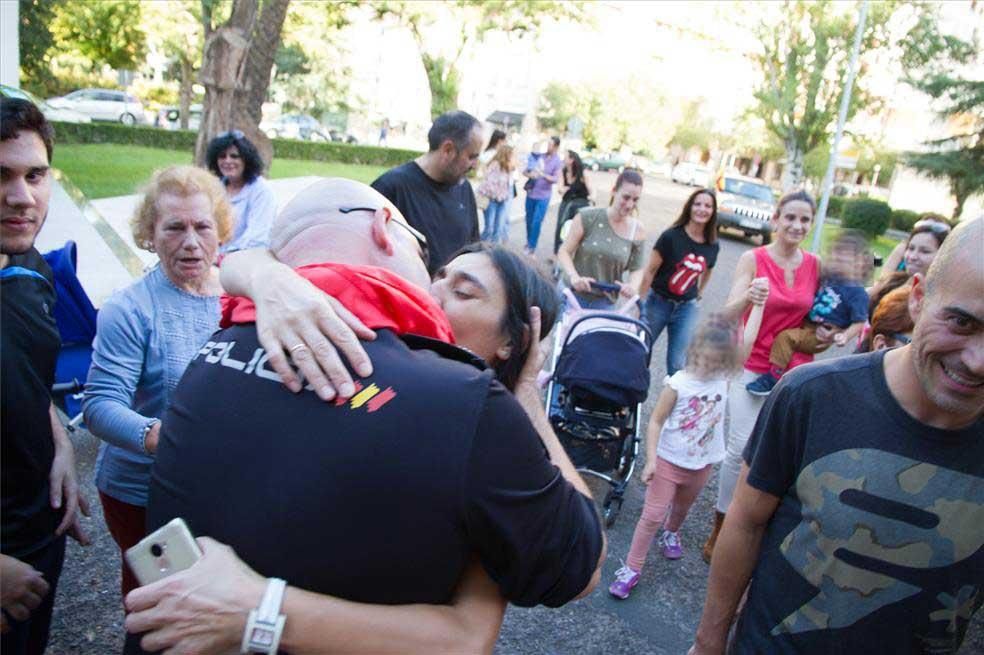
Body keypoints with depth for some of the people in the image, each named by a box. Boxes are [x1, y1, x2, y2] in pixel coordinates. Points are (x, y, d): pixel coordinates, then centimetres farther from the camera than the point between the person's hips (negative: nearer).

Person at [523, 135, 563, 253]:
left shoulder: (558, 162, -3)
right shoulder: (539, 156, 5)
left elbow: (556, 179, -14)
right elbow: (525, 171, 6)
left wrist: (543, 175, -29)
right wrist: (529, 174, -17)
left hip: (543, 196, -4)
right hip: (530, 193, 4)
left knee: (536, 222, -7)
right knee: (529, 220, 13)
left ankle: (532, 246, 1)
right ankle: (528, 241, 29)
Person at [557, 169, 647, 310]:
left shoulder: (638, 231, -3)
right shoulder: (587, 217, -9)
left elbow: (636, 269, 3)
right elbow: (564, 252, -8)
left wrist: (632, 286, -19)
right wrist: (574, 277, -25)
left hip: (605, 303, 2)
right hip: (574, 295, -1)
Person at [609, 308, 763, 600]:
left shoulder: (723, 377, -9)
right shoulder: (678, 383, -20)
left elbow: (748, 341, -17)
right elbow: (656, 421, -15)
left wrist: (758, 304, -17)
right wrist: (651, 460, -18)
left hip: (702, 464, 4)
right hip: (669, 461, -4)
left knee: (682, 507, 27)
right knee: (652, 515, -1)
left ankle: (671, 533, 57)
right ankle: (632, 568, 9)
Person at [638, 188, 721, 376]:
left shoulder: (713, 246, -1)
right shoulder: (671, 236, -14)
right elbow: (650, 271, -10)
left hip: (687, 308, 3)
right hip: (658, 302, -2)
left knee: (677, 362, 1)